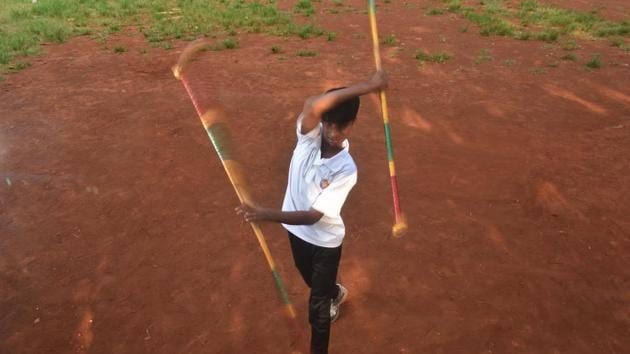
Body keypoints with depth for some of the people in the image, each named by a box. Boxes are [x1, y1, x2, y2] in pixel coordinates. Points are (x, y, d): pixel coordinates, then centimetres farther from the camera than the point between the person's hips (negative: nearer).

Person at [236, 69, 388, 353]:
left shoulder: (346, 170, -27)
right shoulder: (309, 135, -20)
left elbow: (314, 216, -30)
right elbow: (311, 107, -44)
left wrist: (267, 215, -42)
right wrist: (363, 87, -46)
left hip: (325, 240, -5)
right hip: (296, 230, 5)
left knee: (317, 307, 5)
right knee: (315, 283, 32)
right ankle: (335, 293, 66)